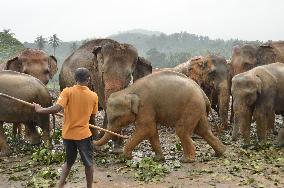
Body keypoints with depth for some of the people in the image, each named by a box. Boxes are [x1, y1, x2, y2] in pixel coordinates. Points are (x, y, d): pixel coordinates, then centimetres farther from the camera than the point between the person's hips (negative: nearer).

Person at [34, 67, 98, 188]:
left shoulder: (67, 91, -10)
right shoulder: (93, 96, -6)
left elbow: (56, 108, -20)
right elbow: (92, 116, 4)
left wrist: (39, 110, -6)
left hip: (68, 134, 2)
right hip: (83, 134, -2)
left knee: (69, 162, 22)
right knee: (88, 163, 15)